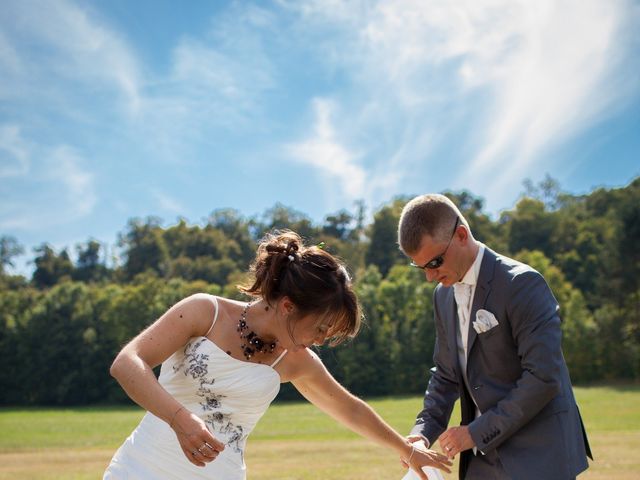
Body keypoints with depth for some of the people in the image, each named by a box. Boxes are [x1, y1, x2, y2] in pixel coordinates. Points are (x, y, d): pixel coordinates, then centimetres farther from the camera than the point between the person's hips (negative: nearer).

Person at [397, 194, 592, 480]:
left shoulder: (522, 284, -16)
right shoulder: (443, 295, 8)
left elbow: (543, 377, -21)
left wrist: (477, 432, -19)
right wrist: (424, 430, 0)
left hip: (538, 456, -7)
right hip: (484, 456, 7)